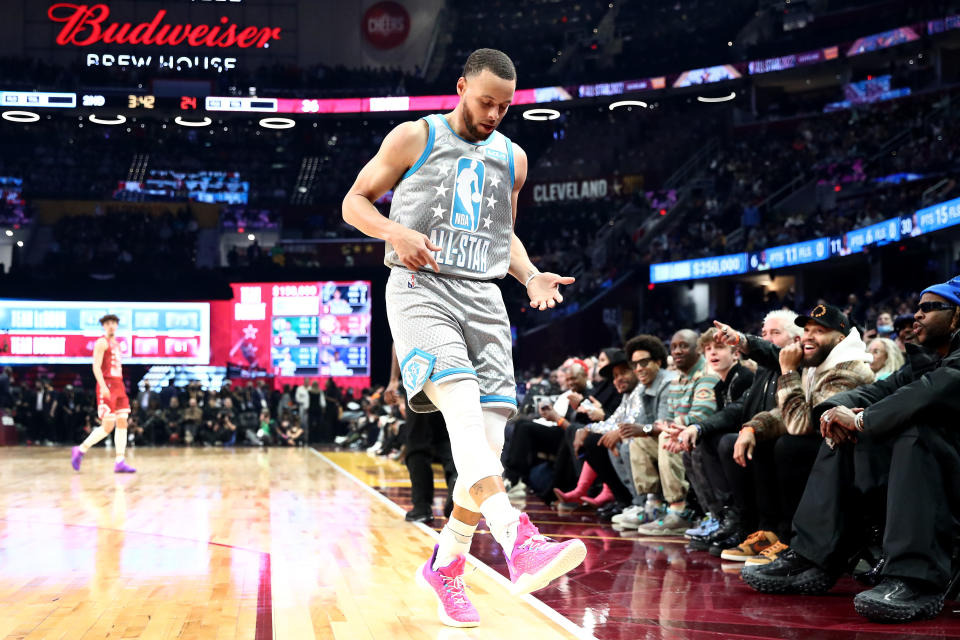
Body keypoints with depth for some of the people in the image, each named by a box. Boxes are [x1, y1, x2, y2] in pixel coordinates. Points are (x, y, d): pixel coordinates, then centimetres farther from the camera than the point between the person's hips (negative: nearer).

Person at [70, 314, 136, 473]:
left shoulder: (116, 344, 19)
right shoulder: (102, 342, -7)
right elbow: (96, 366, -16)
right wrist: (103, 387, -25)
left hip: (118, 386, 8)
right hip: (107, 386, -8)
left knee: (122, 423, 1)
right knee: (108, 426, -10)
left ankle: (120, 462, 1)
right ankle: (80, 450, 5)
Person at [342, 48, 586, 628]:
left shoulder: (512, 158, 18)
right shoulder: (414, 138, 4)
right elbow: (355, 201, 7)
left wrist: (532, 276, 9)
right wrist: (395, 231, -14)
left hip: (484, 298, 5)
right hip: (421, 289, -5)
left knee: (488, 445, -4)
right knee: (463, 406, -29)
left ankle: (446, 567, 13)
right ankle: (518, 543, -42)